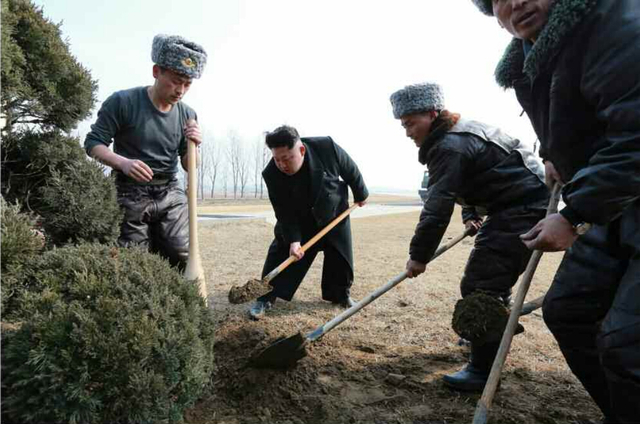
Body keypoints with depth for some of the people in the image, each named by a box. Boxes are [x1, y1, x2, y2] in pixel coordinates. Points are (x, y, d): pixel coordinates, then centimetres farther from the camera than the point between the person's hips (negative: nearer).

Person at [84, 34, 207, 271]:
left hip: (171, 194, 4)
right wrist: (123, 162, -25)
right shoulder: (122, 102, -9)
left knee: (182, 258, -2)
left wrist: (193, 146, -12)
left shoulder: (188, 115, 4)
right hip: (132, 194, -3)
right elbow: (93, 143, -6)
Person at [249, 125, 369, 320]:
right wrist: (293, 239, -32)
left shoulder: (327, 147, -31)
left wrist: (360, 194, 1)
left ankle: (341, 294, 30)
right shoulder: (272, 174, -30)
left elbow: (351, 171, -11)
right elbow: (284, 213, -23)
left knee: (341, 257, 9)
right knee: (280, 254, -7)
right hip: (298, 220, -1)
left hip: (335, 214, 1)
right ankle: (265, 298, 6)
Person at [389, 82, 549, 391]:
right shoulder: (459, 133, 14)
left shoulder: (450, 146, -20)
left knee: (479, 286, -14)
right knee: (491, 276, 24)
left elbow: (438, 207, -25)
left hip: (523, 209, -11)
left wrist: (419, 255, -19)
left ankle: (484, 371, -7)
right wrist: (471, 215, 9)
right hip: (517, 206, 11)